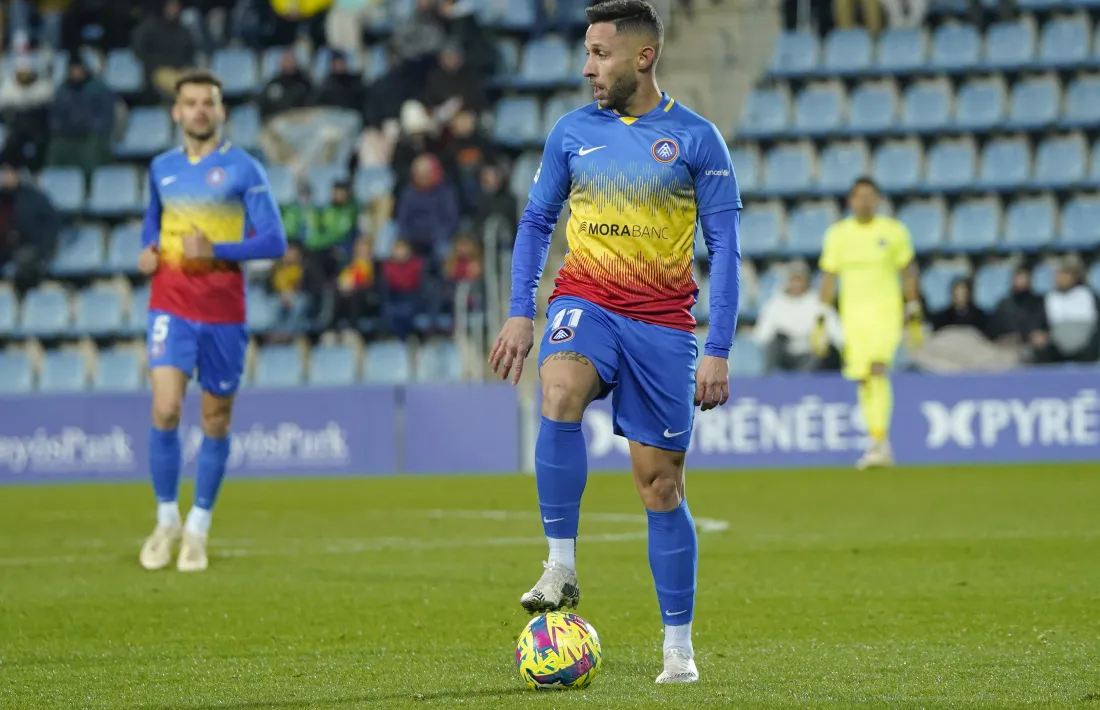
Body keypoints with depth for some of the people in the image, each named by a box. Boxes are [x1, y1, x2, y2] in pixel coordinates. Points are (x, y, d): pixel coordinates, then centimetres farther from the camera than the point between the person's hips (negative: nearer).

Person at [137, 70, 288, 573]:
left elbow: (274, 241, -7)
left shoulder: (243, 169, -3)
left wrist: (215, 249, -19)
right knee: (165, 410, -14)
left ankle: (198, 529, 19)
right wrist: (148, 252, 6)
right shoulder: (162, 168, 10)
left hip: (224, 310, -2)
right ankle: (166, 519, 4)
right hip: (171, 305, 2)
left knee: (216, 422, 5)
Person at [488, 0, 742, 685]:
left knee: (661, 482, 2)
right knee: (560, 391, -33)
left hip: (662, 321, -1)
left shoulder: (696, 139, -3)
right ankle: (562, 569, -29)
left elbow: (725, 247, -3)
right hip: (585, 302, 1)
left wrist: (719, 351, -8)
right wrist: (520, 313, 3)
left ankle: (679, 647, 12)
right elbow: (536, 222, 15)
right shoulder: (573, 132, 6)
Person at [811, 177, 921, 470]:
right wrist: (821, 322, 4)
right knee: (864, 380, 3)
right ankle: (879, 446, 13)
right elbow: (828, 278, 9)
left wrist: (914, 317, 6)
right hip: (852, 313, 3)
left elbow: (908, 273, 8)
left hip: (886, 311, -3)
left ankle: (880, 442, -25)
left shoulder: (894, 231, 1)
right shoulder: (837, 234, 6)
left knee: (877, 370, -21)